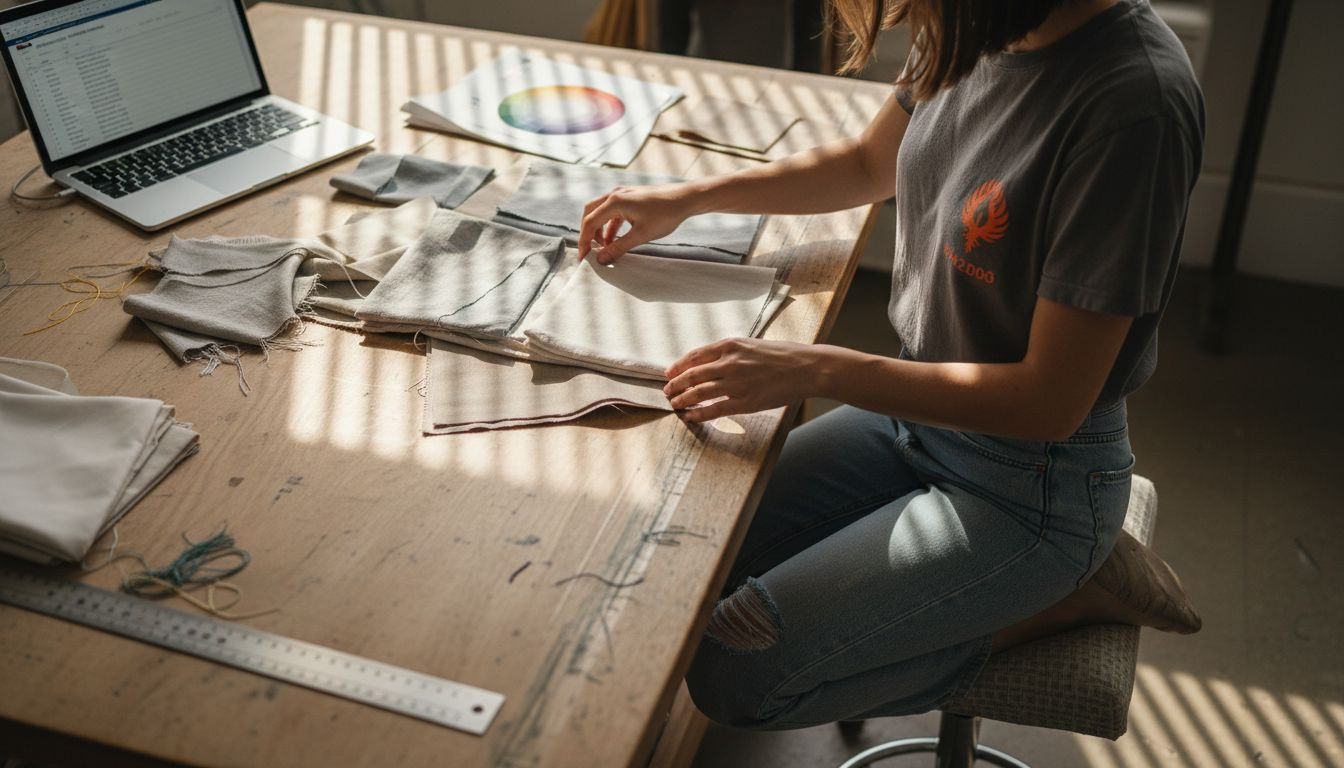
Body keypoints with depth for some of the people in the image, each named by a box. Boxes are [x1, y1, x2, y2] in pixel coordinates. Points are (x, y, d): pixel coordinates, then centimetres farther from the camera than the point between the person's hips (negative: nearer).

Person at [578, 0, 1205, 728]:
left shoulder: (1132, 102, -30)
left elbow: (1051, 400, -25)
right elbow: (868, 164, 14)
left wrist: (815, 370, -26)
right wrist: (685, 199, 7)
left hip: (1030, 478, -7)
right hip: (917, 408, 8)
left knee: (730, 672, -11)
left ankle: (1064, 596, 3)